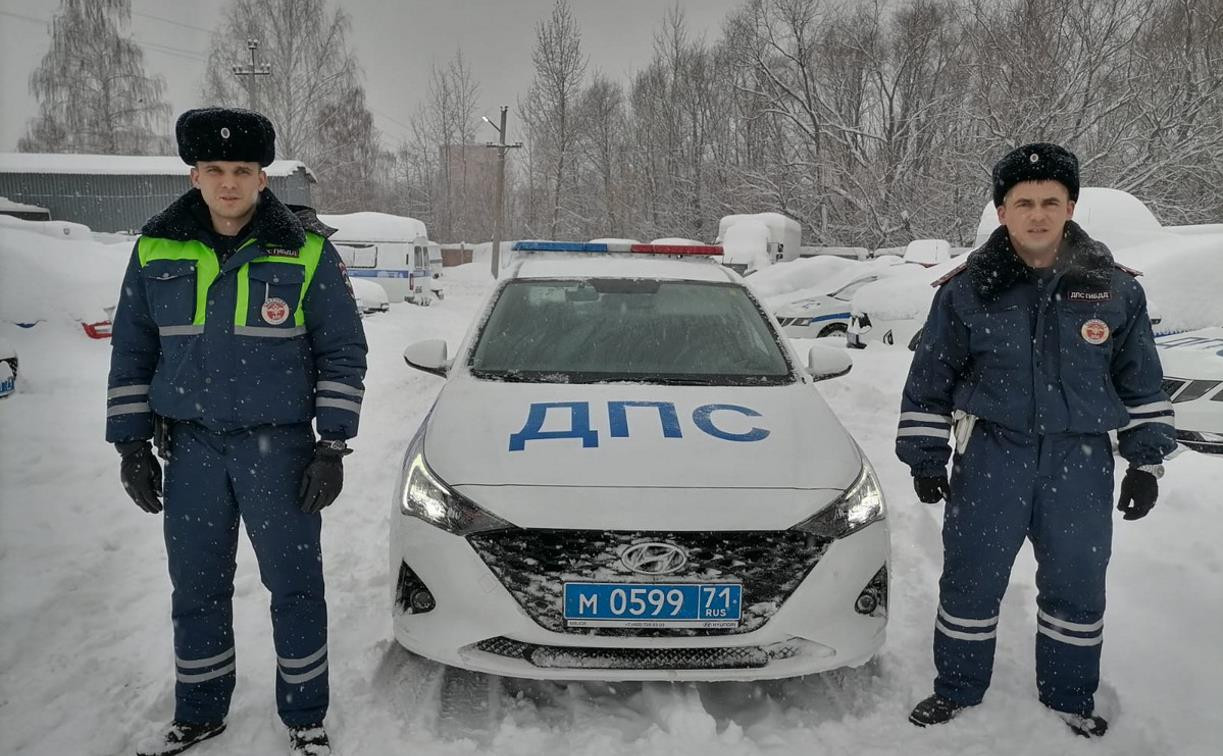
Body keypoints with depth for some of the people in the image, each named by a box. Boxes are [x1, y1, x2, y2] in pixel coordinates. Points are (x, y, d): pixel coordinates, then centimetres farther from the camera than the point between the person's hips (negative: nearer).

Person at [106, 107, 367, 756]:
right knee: (196, 588, 13)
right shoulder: (156, 250, 3)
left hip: (279, 447, -3)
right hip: (190, 446, 3)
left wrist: (332, 447, -8)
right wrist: (132, 444, 6)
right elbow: (132, 353, 10)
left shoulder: (306, 251, -5)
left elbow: (342, 354, -3)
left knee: (294, 584, 5)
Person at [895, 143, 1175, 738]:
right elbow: (929, 382, 2)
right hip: (992, 455, -1)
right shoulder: (966, 292, -4)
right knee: (970, 580, 6)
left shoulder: (1115, 289, 1)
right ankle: (957, 689, 26)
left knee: (1077, 586, 13)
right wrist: (926, 458, 0)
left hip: (1081, 463, 2)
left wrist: (1147, 460, 7)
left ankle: (1070, 695, 35)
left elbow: (1142, 382, 9)